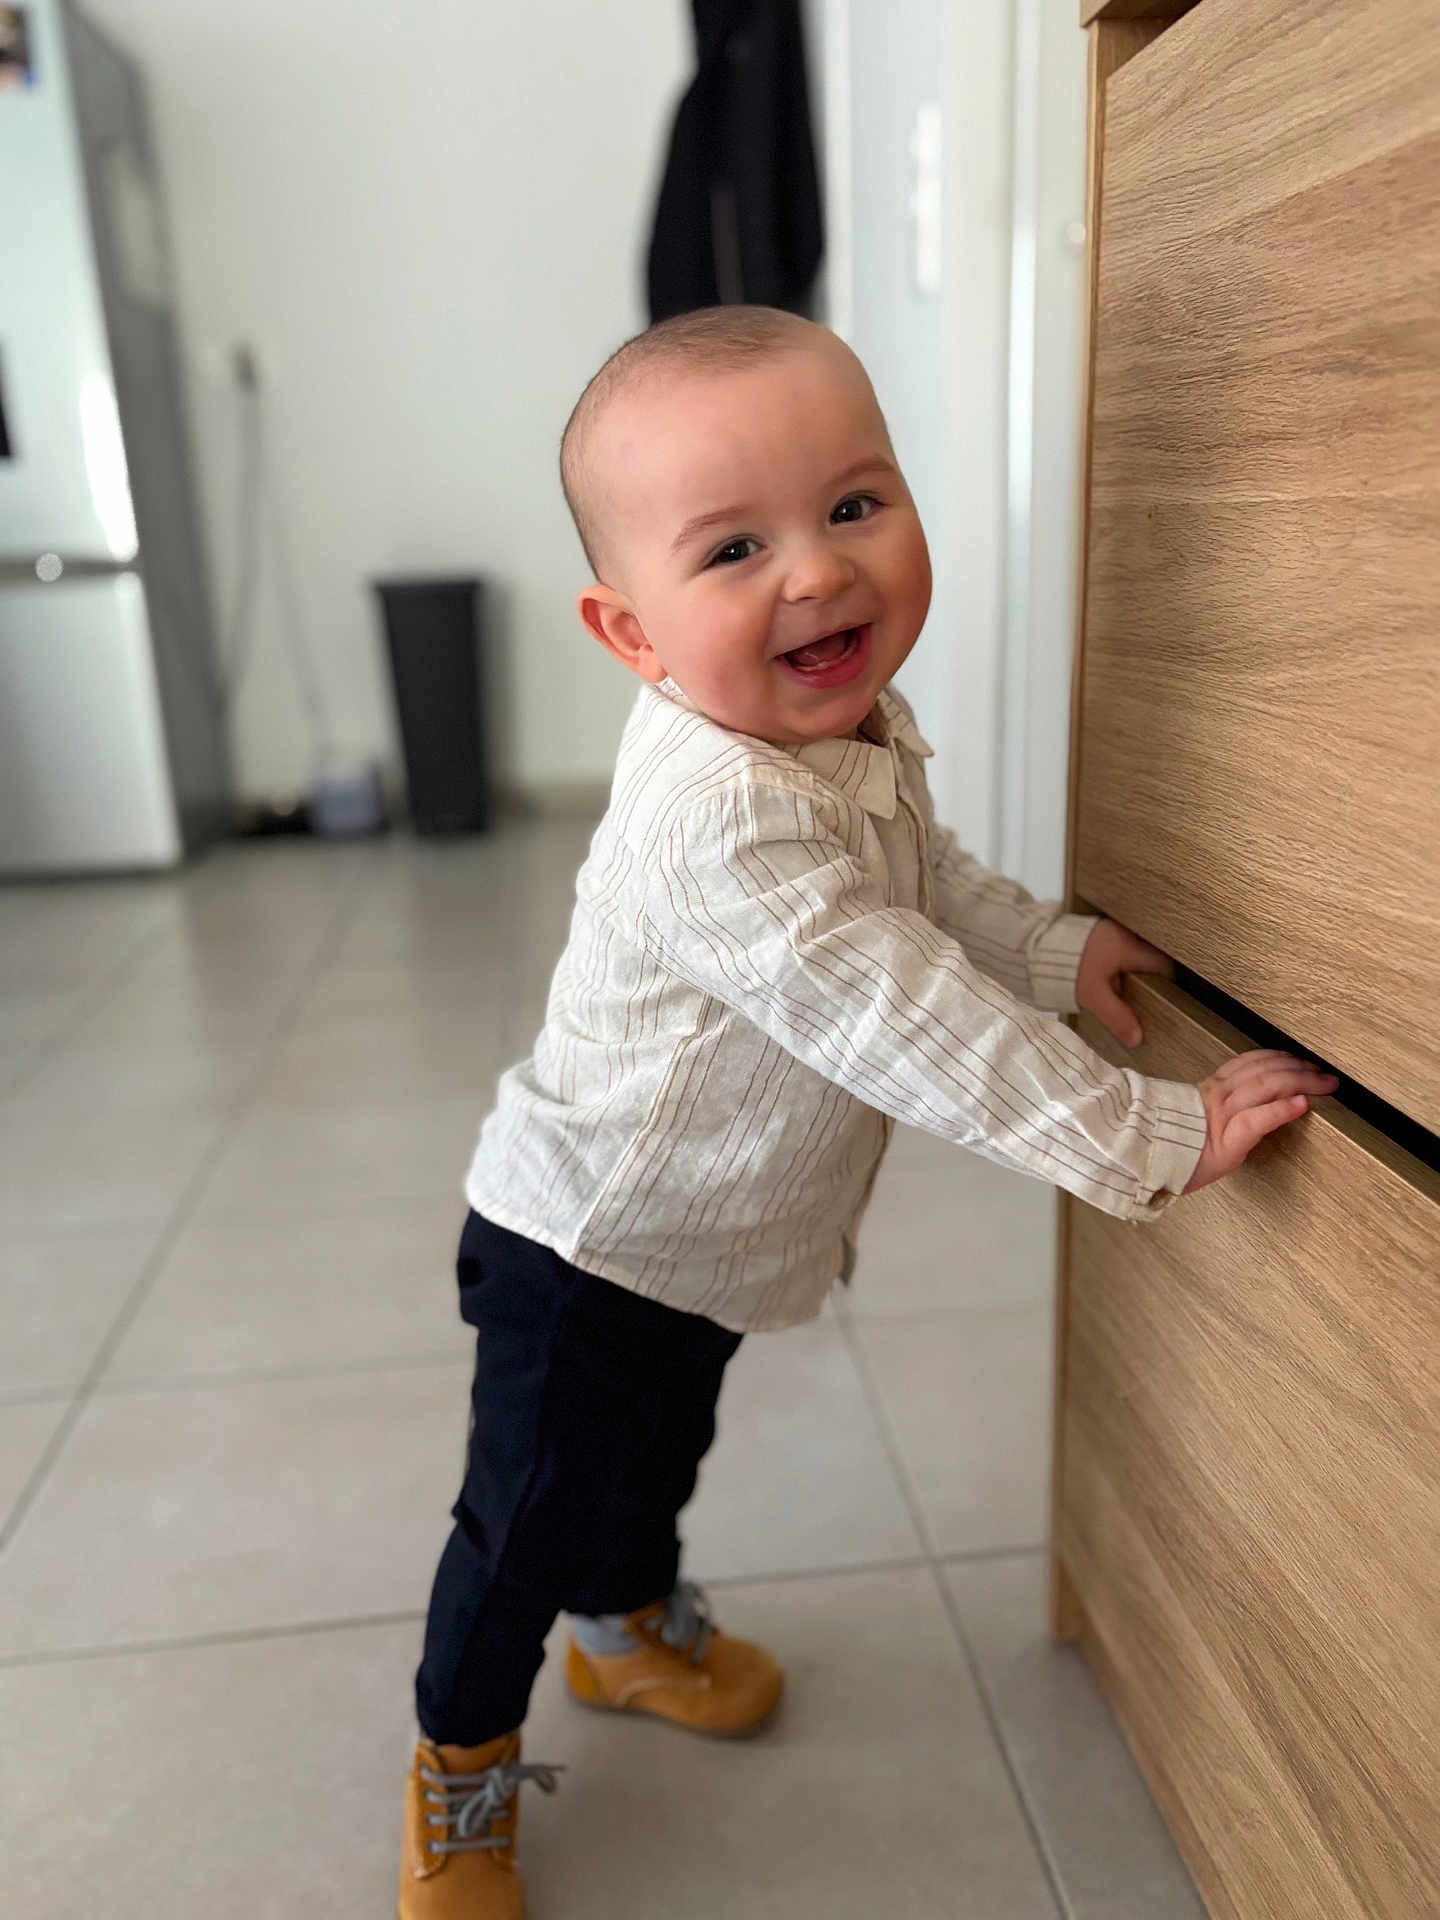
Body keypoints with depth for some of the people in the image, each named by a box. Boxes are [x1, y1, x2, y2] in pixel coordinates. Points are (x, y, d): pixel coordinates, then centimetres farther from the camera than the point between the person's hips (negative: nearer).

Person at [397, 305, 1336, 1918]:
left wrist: (1051, 949, 1)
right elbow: (901, 1025, -37)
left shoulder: (859, 728, -7)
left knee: (660, 1455, 31)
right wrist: (1150, 1136, -32)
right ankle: (459, 1760, 40)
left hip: (710, 1238, 8)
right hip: (587, 1244, -8)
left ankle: (631, 1627, 59)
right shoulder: (713, 821, -38)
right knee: (531, 1523, 11)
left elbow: (927, 880, 12)